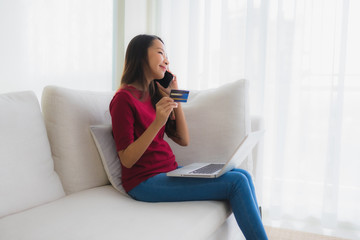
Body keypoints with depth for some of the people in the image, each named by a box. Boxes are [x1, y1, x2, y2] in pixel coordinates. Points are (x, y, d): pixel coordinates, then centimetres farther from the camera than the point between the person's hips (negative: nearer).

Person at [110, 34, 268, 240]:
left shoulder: (155, 94, 13)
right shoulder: (124, 99, -11)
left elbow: (184, 140, 9)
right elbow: (127, 160, -16)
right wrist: (157, 123, -26)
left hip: (170, 171, 8)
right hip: (145, 182, -8)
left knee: (242, 175, -6)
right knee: (236, 183, -16)